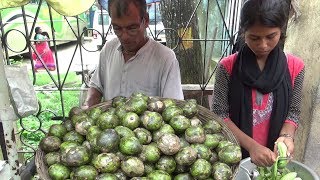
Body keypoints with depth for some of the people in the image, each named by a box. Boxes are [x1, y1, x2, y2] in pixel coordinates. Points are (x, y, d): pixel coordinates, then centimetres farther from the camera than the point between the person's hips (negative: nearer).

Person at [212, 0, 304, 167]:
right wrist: (251, 145, -22)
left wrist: (286, 136, -19)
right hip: (233, 153, -1)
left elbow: (293, 112, 1)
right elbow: (220, 114, -13)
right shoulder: (228, 66, -14)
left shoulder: (295, 67, -7)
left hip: (272, 156, 2)